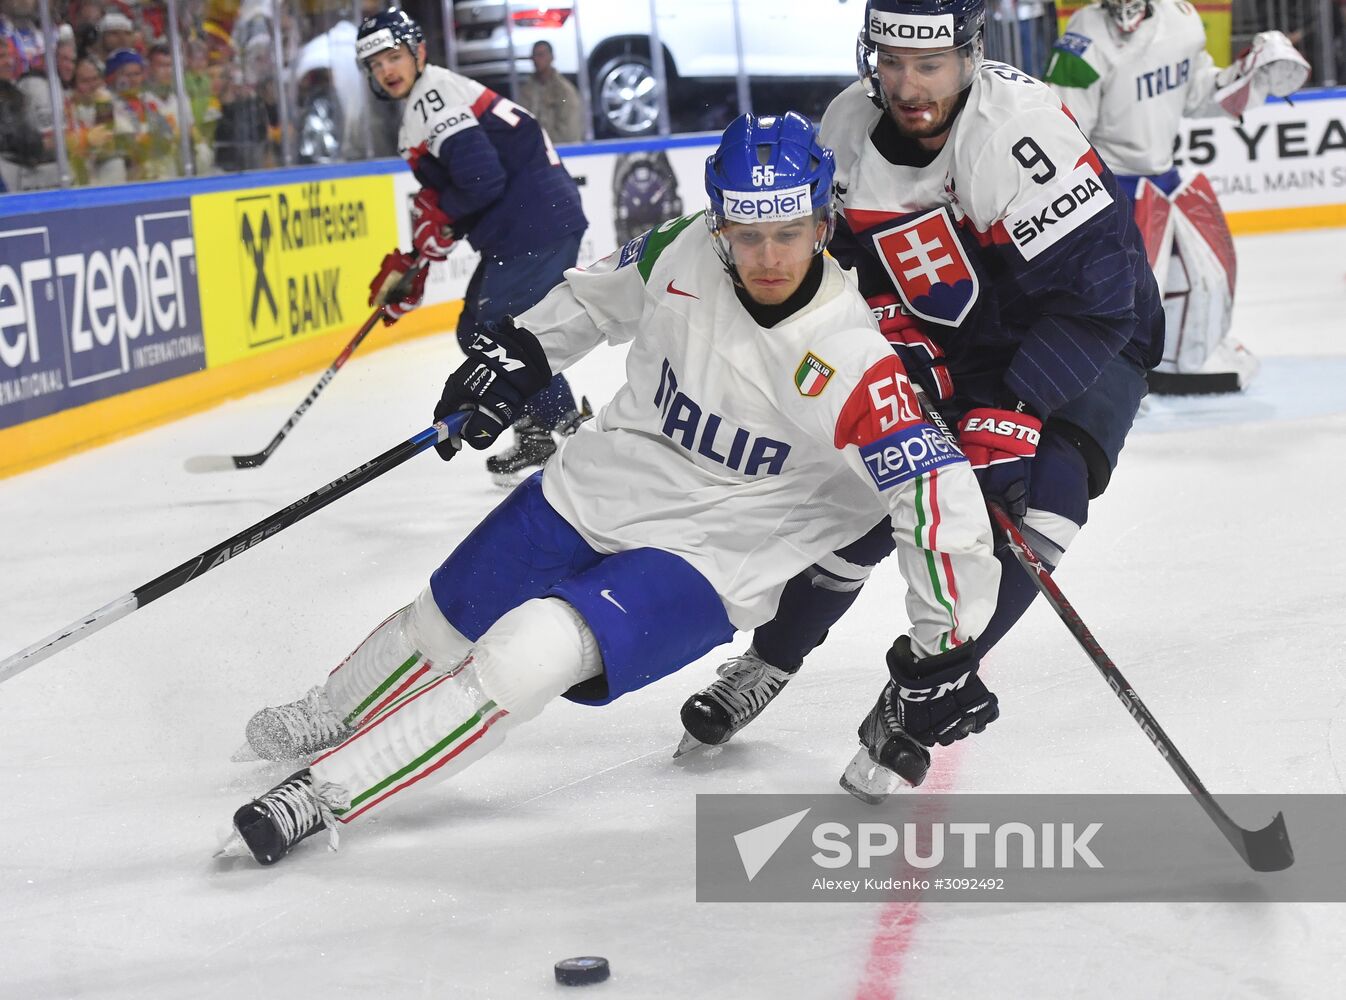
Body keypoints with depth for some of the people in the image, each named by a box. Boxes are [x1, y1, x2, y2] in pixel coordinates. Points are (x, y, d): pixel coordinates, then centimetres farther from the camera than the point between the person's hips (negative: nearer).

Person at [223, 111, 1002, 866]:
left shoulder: (848, 365, -27)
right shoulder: (682, 256, -13)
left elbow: (939, 491, -25)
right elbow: (597, 297, 11)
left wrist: (943, 645, -22)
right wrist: (521, 352, 10)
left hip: (704, 563, -5)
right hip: (596, 490, 5)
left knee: (536, 653, -27)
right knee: (444, 625, 15)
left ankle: (327, 794, -16)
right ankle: (326, 720, 47)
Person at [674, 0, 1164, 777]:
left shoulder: (1018, 127, -32)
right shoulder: (850, 127, -12)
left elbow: (1094, 290, -33)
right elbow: (847, 256, 5)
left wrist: (1015, 413, -36)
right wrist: (898, 335, -10)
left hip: (1090, 340, -5)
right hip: (948, 349, 5)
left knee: (1038, 493, -26)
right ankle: (770, 663, 21)